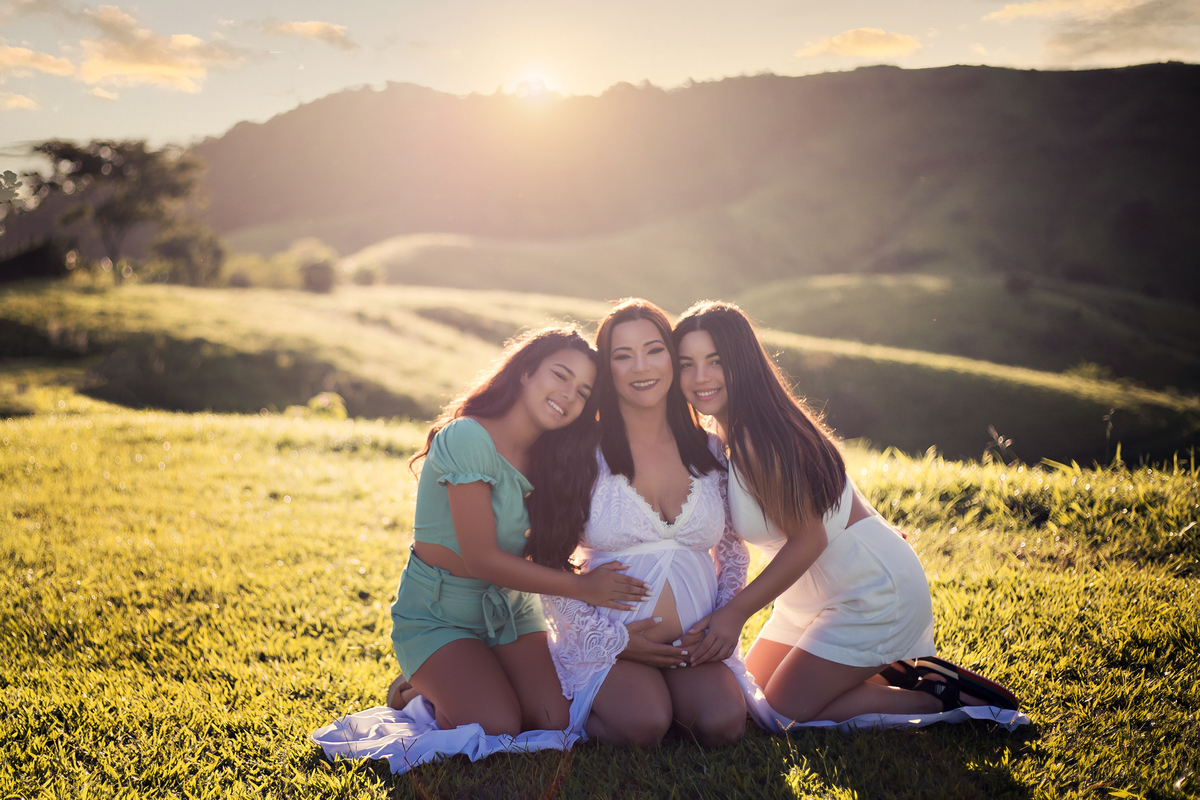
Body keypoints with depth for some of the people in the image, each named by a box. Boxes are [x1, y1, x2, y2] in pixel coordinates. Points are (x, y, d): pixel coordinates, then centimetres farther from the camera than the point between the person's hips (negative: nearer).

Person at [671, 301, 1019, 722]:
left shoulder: (761, 438, -26)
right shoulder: (720, 437, 1)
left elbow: (808, 539, -22)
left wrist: (737, 610, -21)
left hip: (874, 590, -9)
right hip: (813, 593, 9)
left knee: (783, 713, -7)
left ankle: (944, 696, 3)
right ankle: (892, 669, 21)